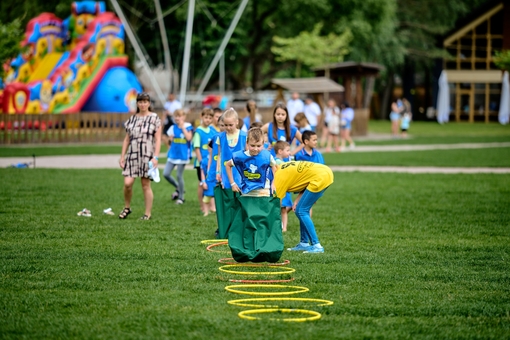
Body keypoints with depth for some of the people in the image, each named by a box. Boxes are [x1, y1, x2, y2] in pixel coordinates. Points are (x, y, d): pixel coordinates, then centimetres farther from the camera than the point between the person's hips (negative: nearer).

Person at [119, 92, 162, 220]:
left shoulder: (154, 118, 0)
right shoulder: (132, 119, 12)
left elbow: (158, 140, -4)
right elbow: (127, 139, 15)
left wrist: (155, 157, -12)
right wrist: (122, 156, 9)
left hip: (147, 155, -3)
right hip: (132, 154, 3)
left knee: (146, 185, 0)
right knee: (127, 183, -8)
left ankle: (147, 214, 8)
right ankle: (127, 208, 14)